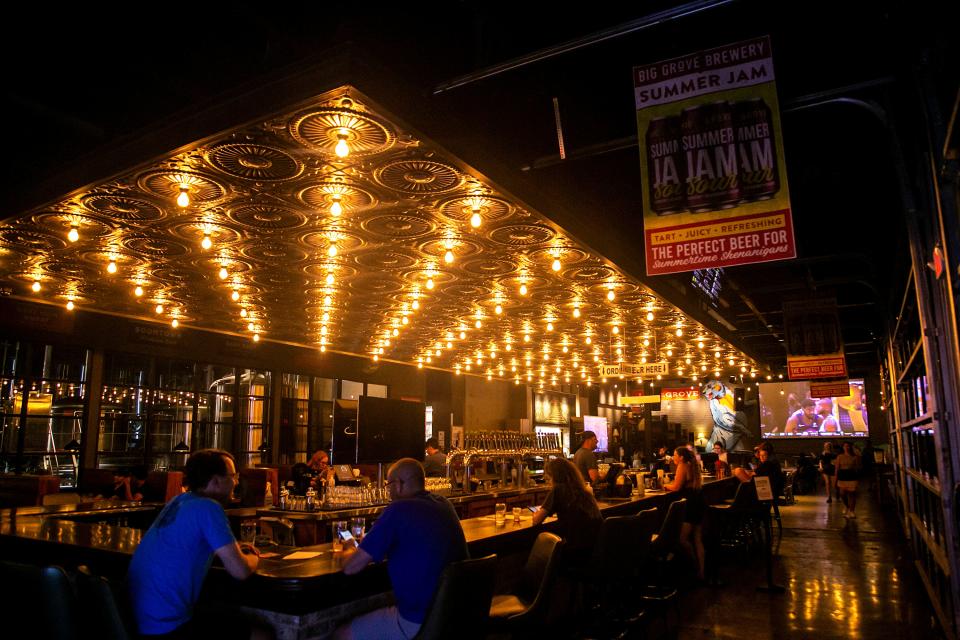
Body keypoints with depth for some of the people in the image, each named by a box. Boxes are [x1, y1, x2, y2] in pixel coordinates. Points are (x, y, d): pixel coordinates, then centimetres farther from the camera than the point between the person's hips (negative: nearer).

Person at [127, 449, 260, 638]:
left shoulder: (178, 501, 8)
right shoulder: (209, 507, -16)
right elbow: (240, 571, -18)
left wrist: (234, 547, 16)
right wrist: (252, 557, 5)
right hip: (165, 627, -9)